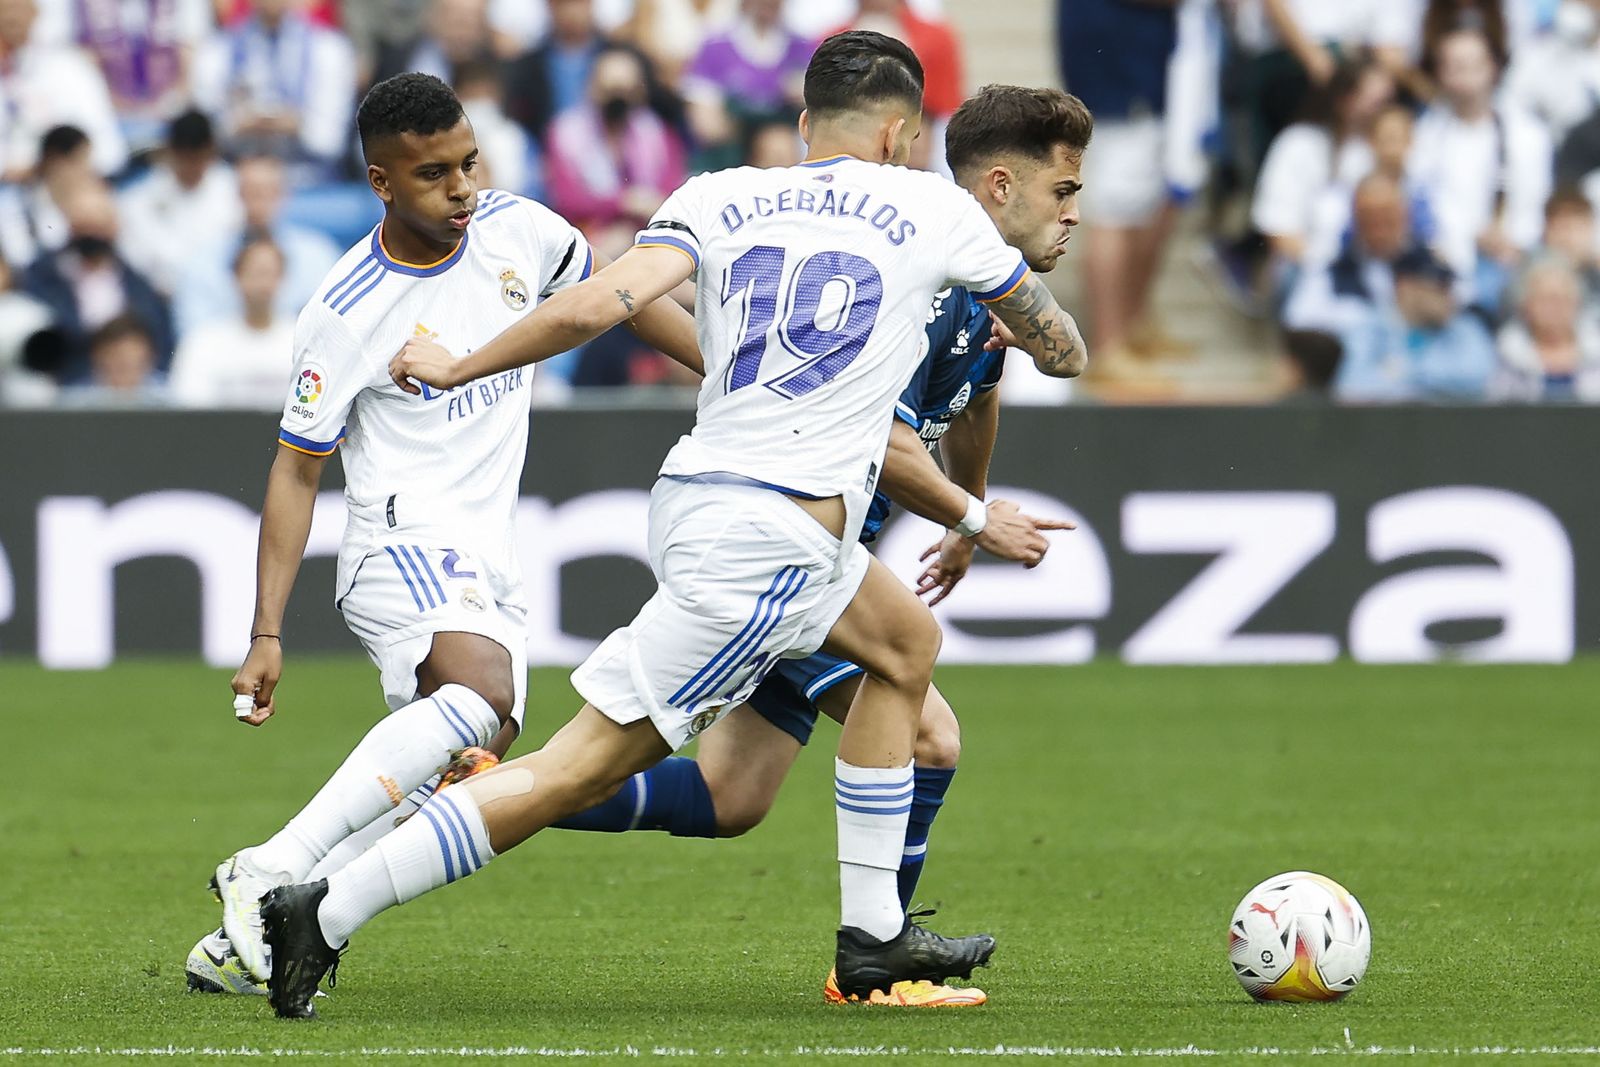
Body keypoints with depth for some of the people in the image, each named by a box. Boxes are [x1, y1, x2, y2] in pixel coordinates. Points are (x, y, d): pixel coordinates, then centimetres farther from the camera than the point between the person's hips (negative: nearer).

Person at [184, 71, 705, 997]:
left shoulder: (519, 230, 3)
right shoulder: (346, 314, -11)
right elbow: (297, 473, -4)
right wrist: (268, 635, -6)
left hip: (492, 564, 7)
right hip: (402, 540, -7)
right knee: (482, 688, -36)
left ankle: (241, 947, 1)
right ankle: (273, 874, -39)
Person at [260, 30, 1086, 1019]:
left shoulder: (722, 197, 8)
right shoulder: (934, 210, 3)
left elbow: (595, 306, -8)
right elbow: (1063, 351, 16)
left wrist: (455, 368, 4)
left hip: (694, 496, 7)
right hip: (769, 547, -7)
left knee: (907, 644, 27)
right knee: (583, 767, -3)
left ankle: (875, 936, 29)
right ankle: (326, 914, -9)